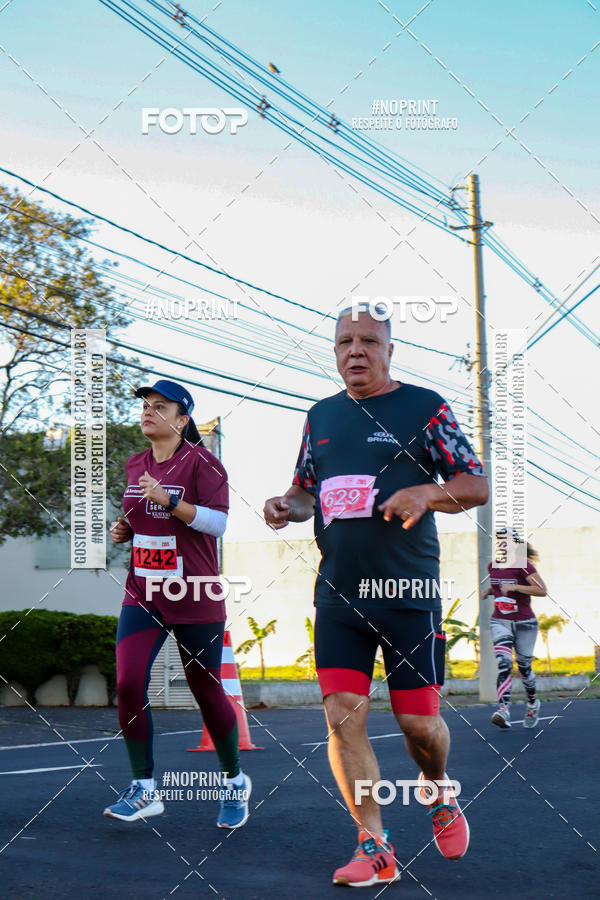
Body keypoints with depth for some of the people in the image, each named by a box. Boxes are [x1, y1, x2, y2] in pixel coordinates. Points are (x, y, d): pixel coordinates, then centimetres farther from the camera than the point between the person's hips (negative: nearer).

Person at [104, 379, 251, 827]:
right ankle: (144, 789, 0)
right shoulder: (136, 466, 12)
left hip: (196, 599, -5)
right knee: (128, 683, -12)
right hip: (143, 593, 5)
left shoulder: (201, 462, -8)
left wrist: (168, 500, -26)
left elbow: (218, 522, -17)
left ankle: (236, 782, 27)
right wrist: (124, 528, 6)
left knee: (207, 690, 5)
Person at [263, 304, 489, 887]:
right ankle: (375, 849, 5)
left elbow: (476, 485, -2)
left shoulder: (424, 407, -1)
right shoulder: (321, 416, 14)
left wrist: (424, 493, -21)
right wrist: (287, 505, 1)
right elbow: (307, 490, 25)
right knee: (342, 717, -5)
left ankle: (439, 795, 35)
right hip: (338, 596, 4)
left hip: (409, 594, -4)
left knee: (418, 721, 1)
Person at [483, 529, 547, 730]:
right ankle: (504, 709, -30)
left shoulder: (523, 566, -12)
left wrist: (514, 587, -28)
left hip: (524, 623, -3)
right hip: (500, 622, 3)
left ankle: (533, 703, 38)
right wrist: (489, 590, 8)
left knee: (524, 666, 10)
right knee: (504, 663, -18)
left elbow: (542, 590, -22)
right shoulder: (493, 567, 6)